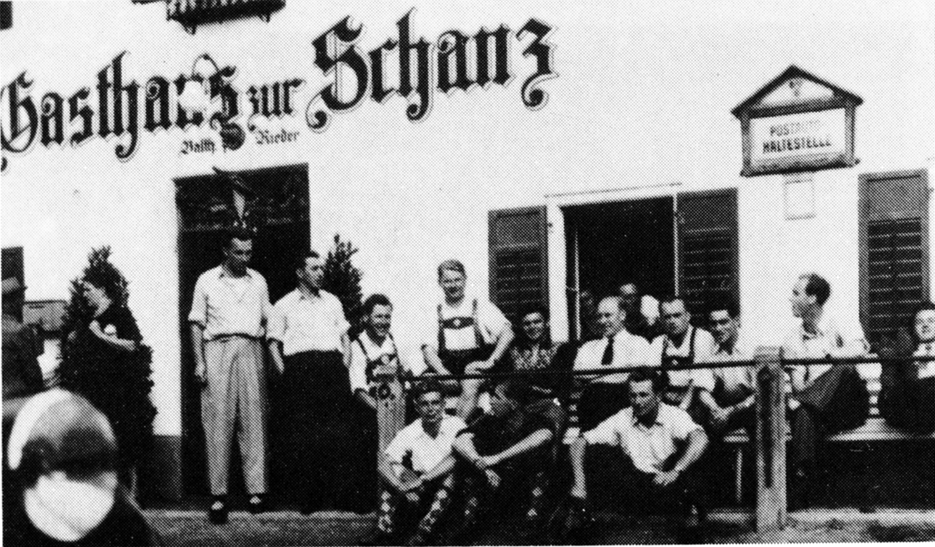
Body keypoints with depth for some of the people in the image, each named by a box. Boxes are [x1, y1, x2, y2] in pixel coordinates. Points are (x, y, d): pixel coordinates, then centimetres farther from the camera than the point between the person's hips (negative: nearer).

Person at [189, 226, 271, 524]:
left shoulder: (258, 281, 14)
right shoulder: (207, 281, 7)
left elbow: (267, 320, 15)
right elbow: (197, 324, 7)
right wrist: (199, 361, -3)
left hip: (250, 351, 2)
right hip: (217, 350, -2)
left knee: (253, 420, -2)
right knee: (217, 421, -5)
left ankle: (255, 490, 1)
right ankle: (218, 494, -4)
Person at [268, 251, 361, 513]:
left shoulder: (332, 302, 25)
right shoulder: (284, 305, 15)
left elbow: (345, 337, 23)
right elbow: (274, 343, 10)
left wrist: (344, 367, 7)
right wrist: (285, 374, -3)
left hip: (333, 363, 2)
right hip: (299, 367, -2)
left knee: (339, 431, -9)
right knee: (301, 433, -9)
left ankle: (341, 491, -10)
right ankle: (307, 494, -7)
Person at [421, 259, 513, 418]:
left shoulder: (481, 307, 7)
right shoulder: (436, 312, 11)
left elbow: (507, 333, -2)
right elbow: (428, 349, 3)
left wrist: (491, 361, -14)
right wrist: (443, 373, -16)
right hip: (447, 369, 3)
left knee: (469, 387, -34)